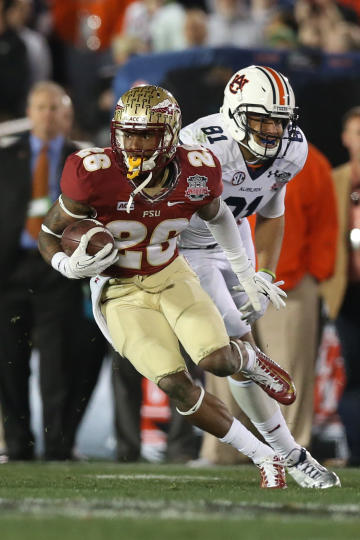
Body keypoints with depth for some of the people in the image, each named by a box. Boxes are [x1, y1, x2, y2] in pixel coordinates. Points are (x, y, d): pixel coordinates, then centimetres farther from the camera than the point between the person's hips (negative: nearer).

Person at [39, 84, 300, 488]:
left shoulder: (197, 175, -17)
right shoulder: (95, 177, -27)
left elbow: (217, 215, 9)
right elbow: (48, 235, -11)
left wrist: (245, 273, 17)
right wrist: (69, 267, -32)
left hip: (171, 276, 2)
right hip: (121, 292, -2)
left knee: (217, 360, -21)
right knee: (176, 385, -15)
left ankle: (250, 360, 20)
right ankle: (264, 457, 1)